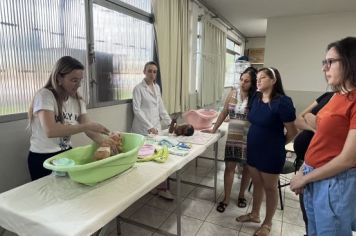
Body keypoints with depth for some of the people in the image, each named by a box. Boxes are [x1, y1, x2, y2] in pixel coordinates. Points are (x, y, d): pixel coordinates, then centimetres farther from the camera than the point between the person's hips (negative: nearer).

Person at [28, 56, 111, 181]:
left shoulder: (77, 100, 0)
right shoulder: (45, 95, -18)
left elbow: (88, 129, -8)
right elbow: (50, 131, -33)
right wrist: (87, 126, -34)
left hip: (66, 153, 5)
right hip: (42, 158, -5)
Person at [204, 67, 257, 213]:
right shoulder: (233, 93, 1)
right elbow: (224, 112, 7)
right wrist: (214, 129, 8)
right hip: (232, 138, 2)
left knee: (247, 167, 13)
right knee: (229, 167, 4)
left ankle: (241, 195, 34)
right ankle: (226, 199, 17)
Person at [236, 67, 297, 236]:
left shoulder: (282, 102, -20)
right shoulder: (256, 98, 0)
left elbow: (292, 132, -12)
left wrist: (276, 145, 2)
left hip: (271, 153, -6)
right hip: (253, 150, 6)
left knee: (270, 187, 13)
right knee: (257, 184, 21)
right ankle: (254, 214, 41)